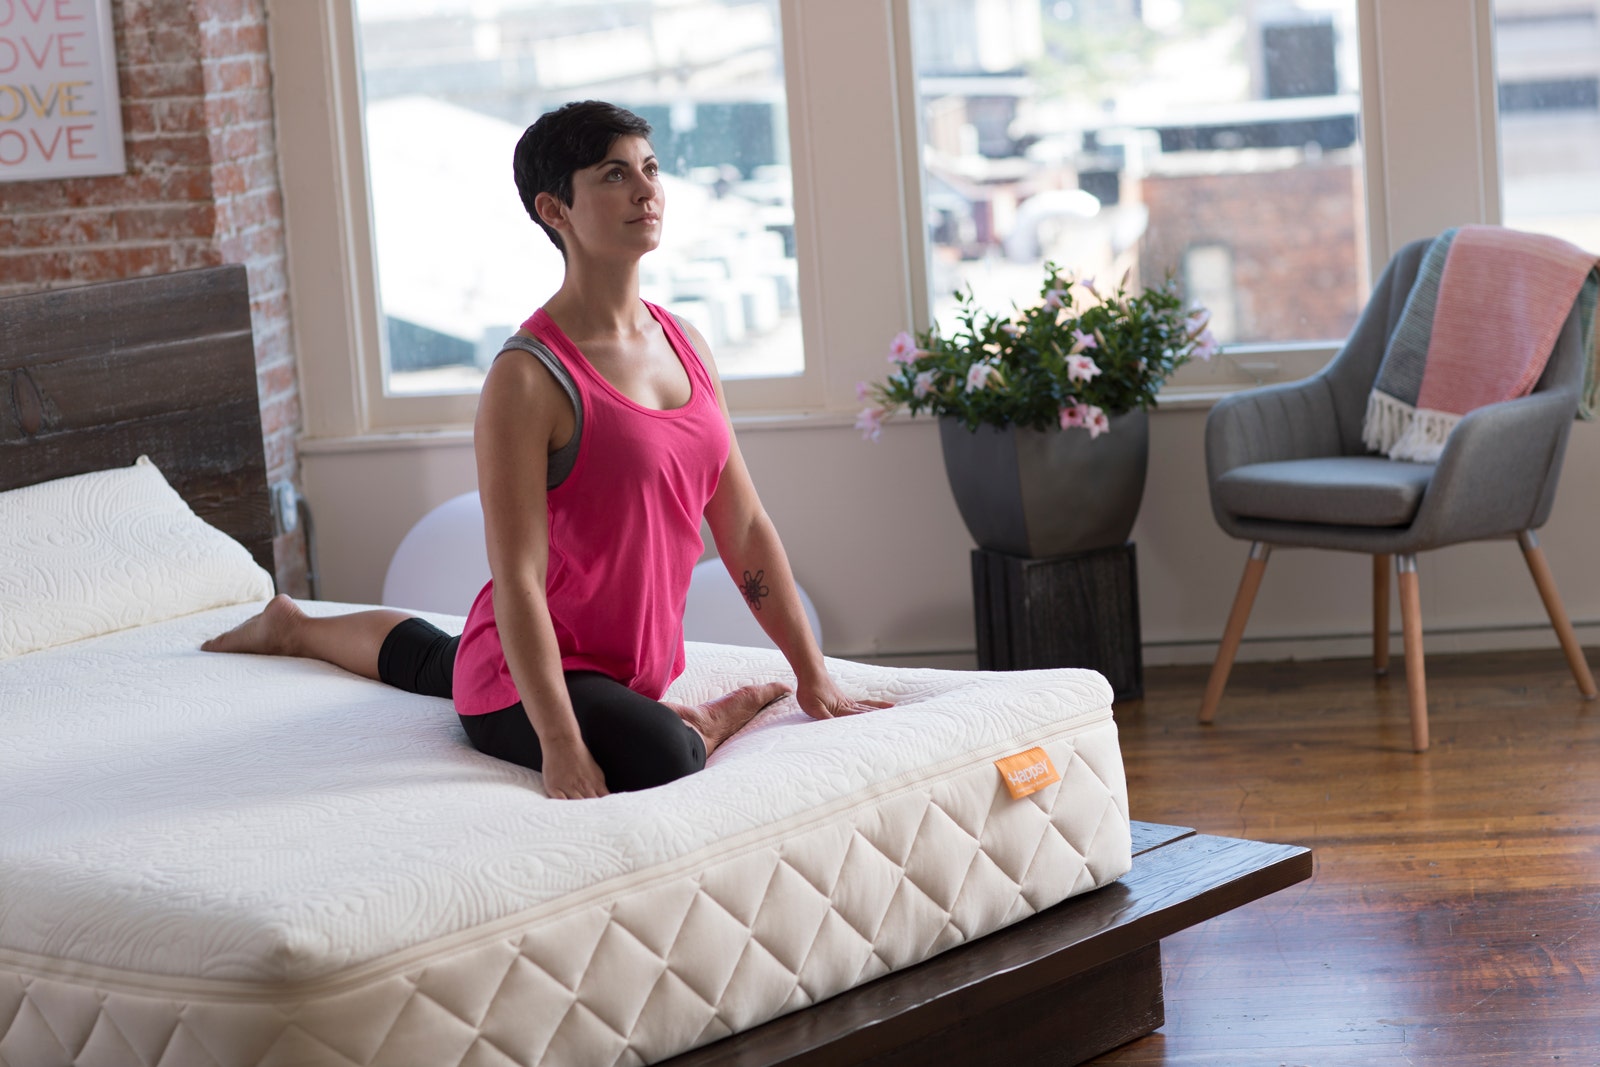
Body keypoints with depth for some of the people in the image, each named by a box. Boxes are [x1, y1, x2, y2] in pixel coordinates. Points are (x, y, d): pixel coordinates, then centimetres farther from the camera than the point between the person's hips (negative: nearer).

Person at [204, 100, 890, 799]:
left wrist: (813, 679, 4)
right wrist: (560, 745, -31)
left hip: (635, 665, 8)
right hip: (536, 673, -8)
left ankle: (295, 628, 58)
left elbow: (745, 528, 6)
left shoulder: (685, 345, 2)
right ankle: (701, 729, -2)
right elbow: (517, 577, -24)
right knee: (661, 763, -37)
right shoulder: (528, 376, -21)